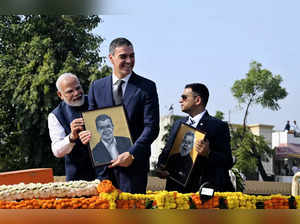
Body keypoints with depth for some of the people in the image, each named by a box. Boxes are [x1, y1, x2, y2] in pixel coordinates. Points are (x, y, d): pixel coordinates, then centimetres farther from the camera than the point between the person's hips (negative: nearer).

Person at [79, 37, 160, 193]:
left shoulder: (147, 87, 1)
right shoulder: (96, 87, 10)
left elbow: (151, 127, -5)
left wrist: (131, 154, -15)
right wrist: (87, 134, -8)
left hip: (134, 162, -2)